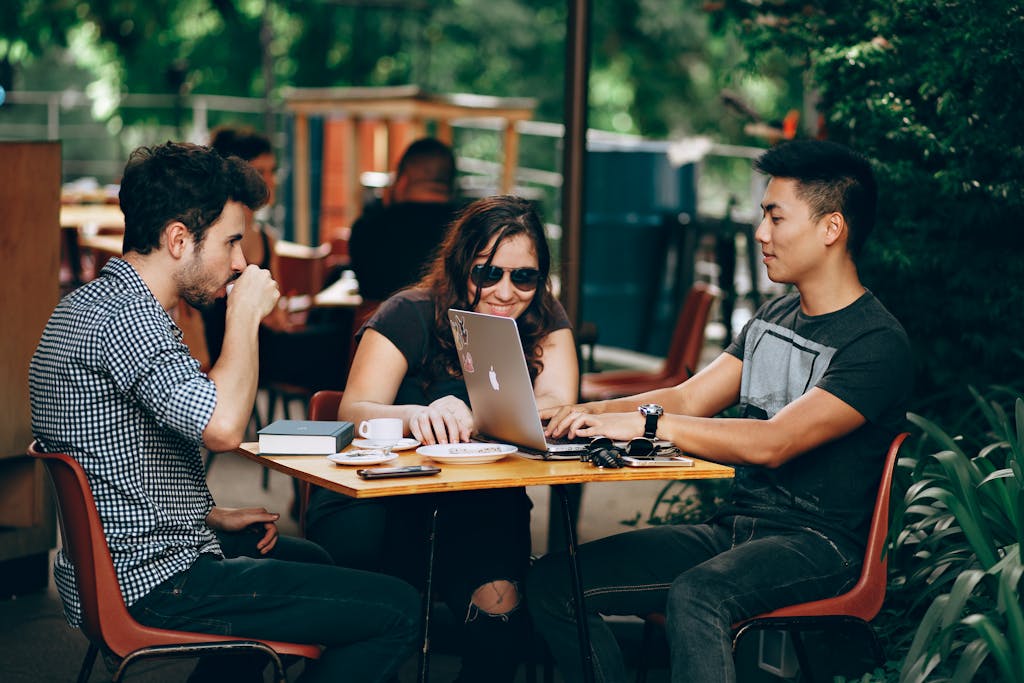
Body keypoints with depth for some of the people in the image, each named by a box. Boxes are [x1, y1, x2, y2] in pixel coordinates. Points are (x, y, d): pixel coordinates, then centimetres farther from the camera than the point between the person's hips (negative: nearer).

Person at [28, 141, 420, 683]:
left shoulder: (88, 303, 12)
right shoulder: (126, 317, -22)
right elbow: (223, 427, -35)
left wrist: (213, 516, 13)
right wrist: (246, 315, -20)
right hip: (151, 585, -11)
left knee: (308, 560, 34)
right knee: (395, 610, -11)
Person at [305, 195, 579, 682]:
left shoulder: (545, 322, 2)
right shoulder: (411, 316, -7)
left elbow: (556, 408, -14)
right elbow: (354, 412, -19)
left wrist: (469, 417, -34)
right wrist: (418, 416, -43)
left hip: (481, 509, 2)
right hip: (383, 499, -2)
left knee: (498, 602, -28)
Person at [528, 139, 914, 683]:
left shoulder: (879, 345, -12)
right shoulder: (773, 318, 17)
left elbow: (773, 444, -23)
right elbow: (688, 399, 12)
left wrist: (646, 423, -25)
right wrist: (587, 413, -4)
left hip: (816, 542, -8)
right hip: (732, 528, 8)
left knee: (694, 596, -39)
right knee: (552, 581, -8)